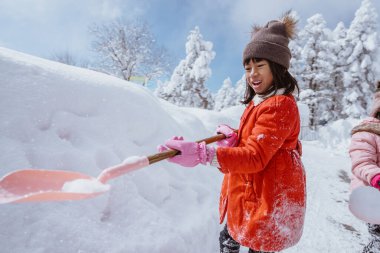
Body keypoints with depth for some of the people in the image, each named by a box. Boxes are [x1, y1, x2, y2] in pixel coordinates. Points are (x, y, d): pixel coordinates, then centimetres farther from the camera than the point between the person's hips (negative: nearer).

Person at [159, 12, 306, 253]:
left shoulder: (280, 106, -21)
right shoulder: (258, 102, 10)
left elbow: (255, 157, -30)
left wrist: (202, 154, -42)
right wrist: (234, 138, -10)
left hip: (269, 200, -9)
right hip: (249, 195, 10)